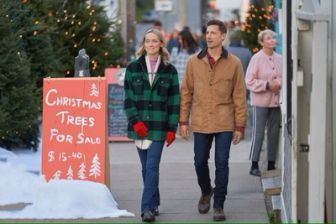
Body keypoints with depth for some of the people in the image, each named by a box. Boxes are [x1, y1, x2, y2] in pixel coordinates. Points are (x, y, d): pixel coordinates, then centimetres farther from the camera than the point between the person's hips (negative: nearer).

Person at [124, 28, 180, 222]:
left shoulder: (169, 71, 3)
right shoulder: (133, 68, 5)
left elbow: (174, 101, 3)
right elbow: (128, 99, 3)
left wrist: (172, 128, -3)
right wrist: (135, 121, -9)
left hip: (159, 126, -2)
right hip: (140, 126, 2)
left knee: (152, 167, -11)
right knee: (146, 168, 9)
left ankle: (148, 208, -14)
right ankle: (154, 203, 22)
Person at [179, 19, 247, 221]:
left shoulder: (234, 63, -1)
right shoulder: (194, 62, 4)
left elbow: (239, 96, 0)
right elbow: (186, 92, 7)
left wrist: (240, 126, -3)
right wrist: (183, 121, 3)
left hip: (224, 123, -2)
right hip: (200, 122, 2)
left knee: (222, 164, -1)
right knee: (200, 162, 9)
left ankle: (219, 205, 10)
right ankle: (206, 192, 37)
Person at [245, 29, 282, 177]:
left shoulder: (279, 59, 7)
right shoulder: (256, 59, -9)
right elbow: (249, 81, -11)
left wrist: (279, 83, -8)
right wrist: (267, 84, -17)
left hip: (276, 101, 5)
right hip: (260, 102, -5)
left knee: (274, 133, 10)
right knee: (258, 134, -4)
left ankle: (271, 164, 20)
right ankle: (254, 166, 4)